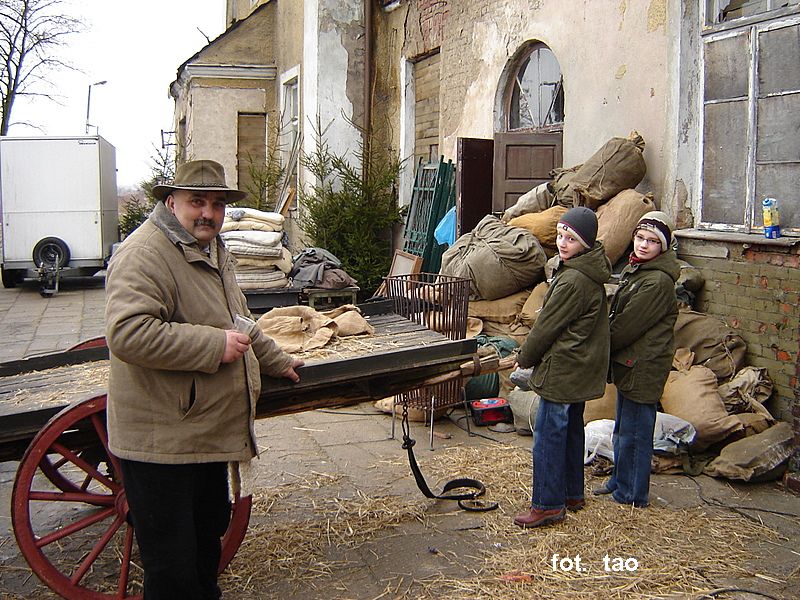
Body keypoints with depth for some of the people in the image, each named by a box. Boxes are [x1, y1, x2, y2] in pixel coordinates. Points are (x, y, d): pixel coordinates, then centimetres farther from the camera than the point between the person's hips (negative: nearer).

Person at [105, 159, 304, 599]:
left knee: (209, 535, 25)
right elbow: (128, 333, -32)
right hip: (161, 444, -10)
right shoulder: (144, 254, -19)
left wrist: (276, 361, 34)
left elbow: (237, 321, 30)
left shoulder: (211, 249, 15)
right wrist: (214, 345, -27)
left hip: (209, 431, 10)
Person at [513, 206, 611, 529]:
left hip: (562, 370, -10)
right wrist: (531, 355, 18)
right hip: (581, 369, 10)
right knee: (571, 430, 20)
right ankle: (572, 493, 32)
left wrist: (524, 358, -2)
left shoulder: (573, 281, -24)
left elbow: (547, 325, -17)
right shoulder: (590, 274, 8)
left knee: (548, 436, -2)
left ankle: (548, 505, 6)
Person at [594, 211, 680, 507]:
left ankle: (631, 493, 16)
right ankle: (619, 481, 36)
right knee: (623, 429, 21)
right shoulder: (634, 269, 11)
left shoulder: (658, 281, -20)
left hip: (642, 367, -10)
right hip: (629, 363, 10)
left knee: (633, 432, 2)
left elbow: (628, 325, -19)